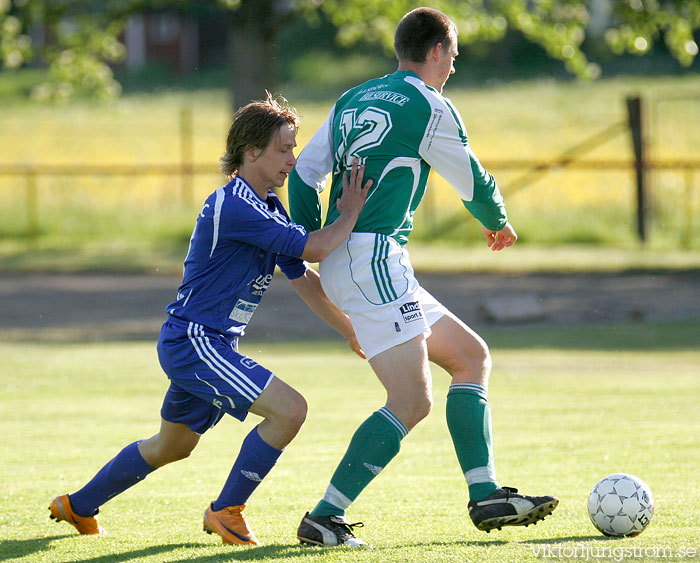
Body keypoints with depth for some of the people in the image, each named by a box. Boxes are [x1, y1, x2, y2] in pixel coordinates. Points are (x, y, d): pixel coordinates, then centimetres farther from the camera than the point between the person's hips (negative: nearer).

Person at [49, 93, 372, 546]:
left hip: (211, 344, 11)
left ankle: (79, 507, 39)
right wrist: (351, 215, -12)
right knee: (289, 409, -18)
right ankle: (226, 510, -5)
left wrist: (352, 332, 14)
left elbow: (304, 278, 16)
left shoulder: (269, 208, 11)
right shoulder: (234, 207, -21)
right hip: (194, 342, -11)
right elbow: (314, 248, -25)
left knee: (173, 446, 24)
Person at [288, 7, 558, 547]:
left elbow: (303, 174, 15)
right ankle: (325, 518, -17)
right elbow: (474, 183, 6)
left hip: (344, 262, 10)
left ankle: (485, 497, 8)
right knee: (412, 401, -14)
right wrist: (498, 223, 27)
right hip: (373, 257, -10)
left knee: (471, 355, 14)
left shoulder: (351, 101, 18)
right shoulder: (430, 107, -5)